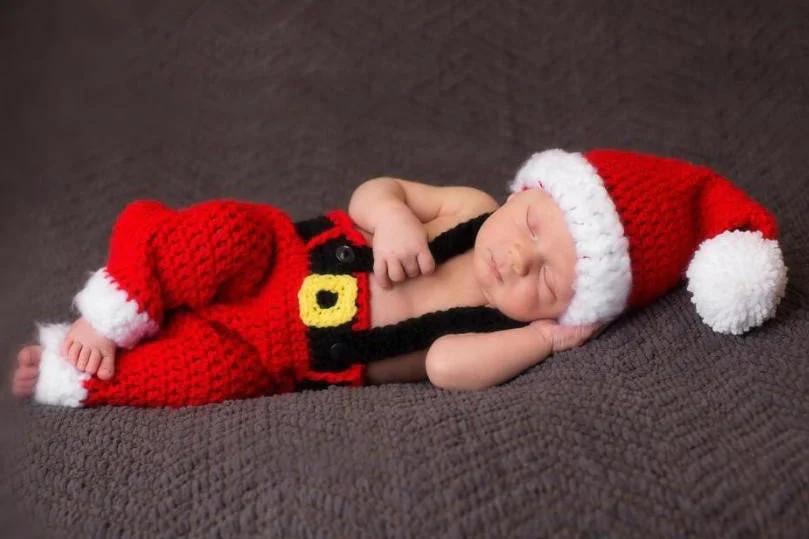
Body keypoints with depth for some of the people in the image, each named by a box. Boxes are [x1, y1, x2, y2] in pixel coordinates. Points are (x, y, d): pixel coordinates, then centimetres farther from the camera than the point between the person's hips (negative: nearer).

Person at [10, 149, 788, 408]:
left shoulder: (503, 330, -16)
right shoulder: (469, 209, -10)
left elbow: (446, 365, -33)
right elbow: (377, 189, -4)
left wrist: (549, 336, -32)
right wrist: (392, 215, -26)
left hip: (272, 354, -1)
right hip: (278, 258, 2)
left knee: (200, 373, -25)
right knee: (223, 234, -27)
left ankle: (72, 376, 3)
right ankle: (107, 320, -2)